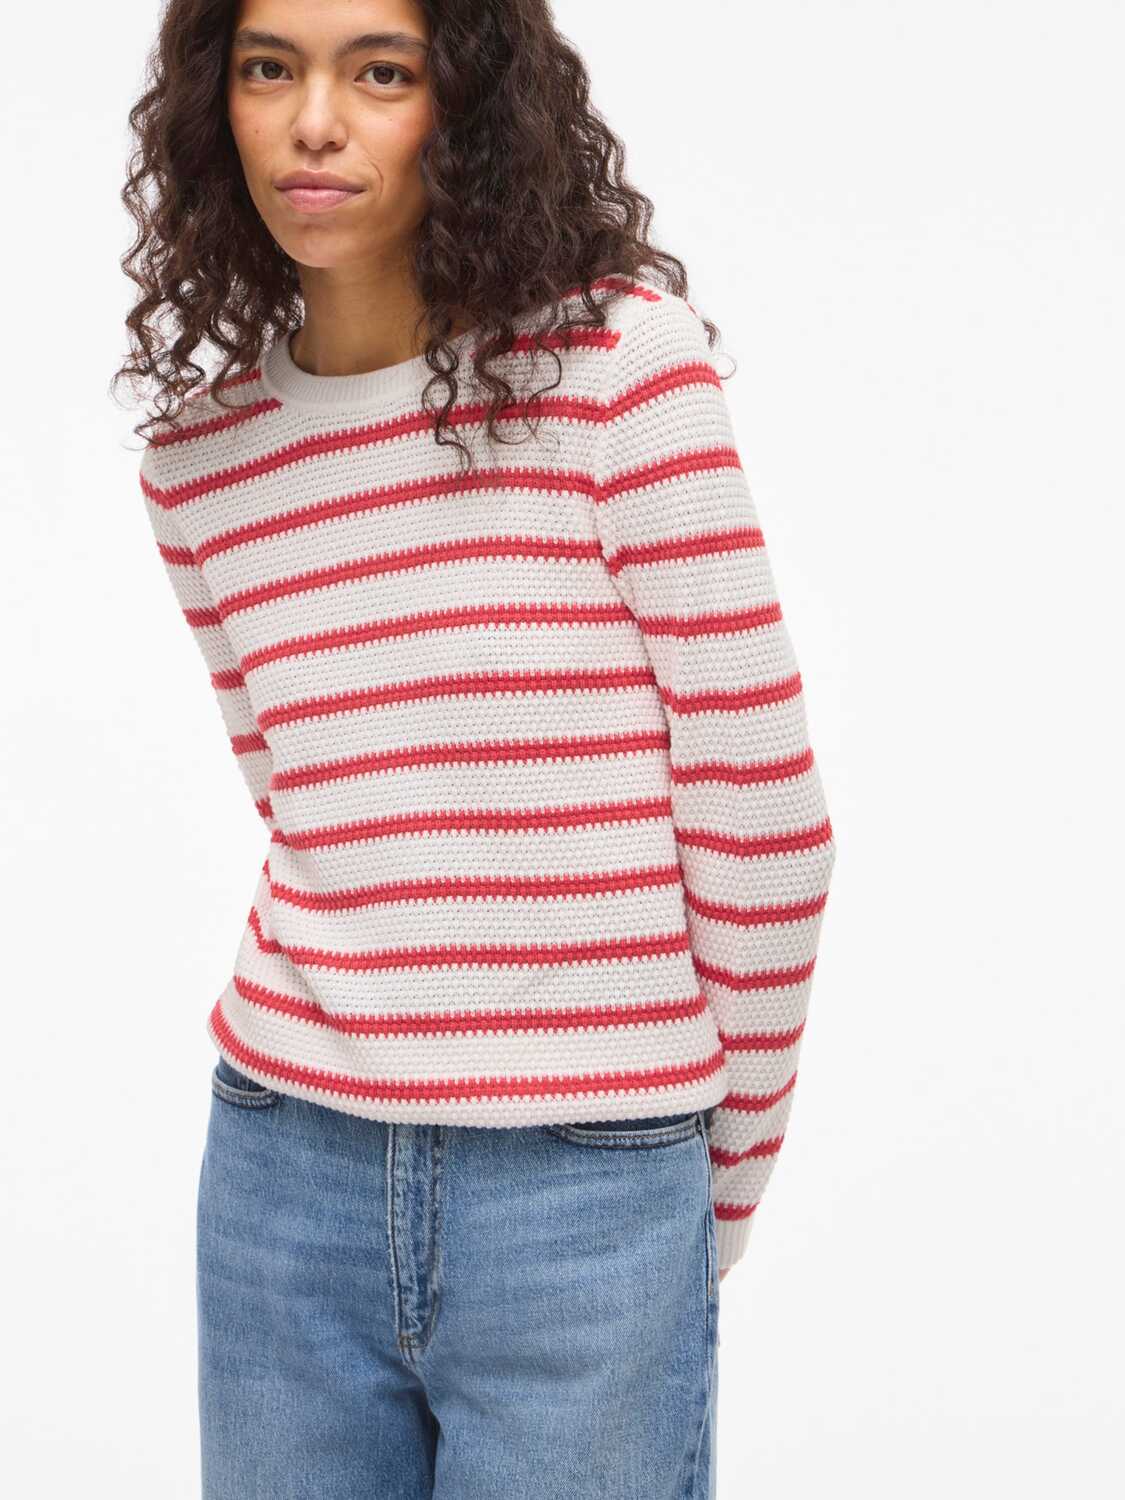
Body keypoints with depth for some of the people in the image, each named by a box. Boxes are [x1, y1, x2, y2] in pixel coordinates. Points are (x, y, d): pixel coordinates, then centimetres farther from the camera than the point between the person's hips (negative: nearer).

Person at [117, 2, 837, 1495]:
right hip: (286, 1167, 4)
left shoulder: (620, 355, -9)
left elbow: (762, 811, -6)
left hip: (586, 1199, -4)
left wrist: (725, 1173, 2)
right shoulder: (201, 454, 5)